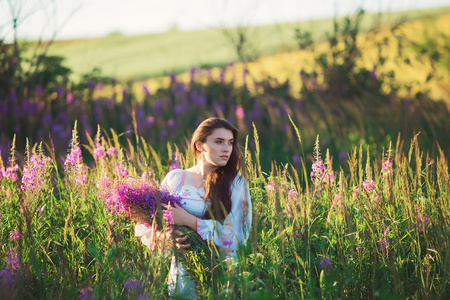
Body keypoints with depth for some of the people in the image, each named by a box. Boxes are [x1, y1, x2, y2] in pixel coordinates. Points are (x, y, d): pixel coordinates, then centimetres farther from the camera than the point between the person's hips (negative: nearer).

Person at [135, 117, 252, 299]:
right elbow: (144, 224, 7)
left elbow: (236, 237, -13)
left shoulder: (236, 183, -2)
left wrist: (190, 221, -19)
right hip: (183, 274, 1)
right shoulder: (175, 178, 4)